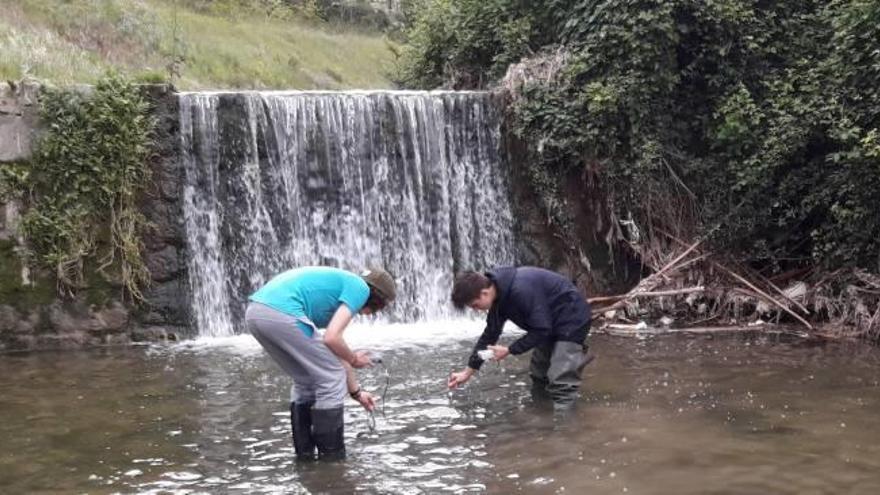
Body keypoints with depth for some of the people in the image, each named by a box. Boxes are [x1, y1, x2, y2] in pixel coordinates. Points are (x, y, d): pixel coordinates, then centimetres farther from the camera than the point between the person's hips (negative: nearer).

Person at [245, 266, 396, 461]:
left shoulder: (339, 283, 32)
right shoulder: (360, 287, 6)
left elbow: (335, 350, 40)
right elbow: (331, 339, -6)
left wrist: (356, 392, 48)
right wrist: (354, 359, 15)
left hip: (255, 312, 9)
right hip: (282, 312, -9)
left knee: (306, 381, 25)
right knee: (332, 379, 6)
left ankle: (304, 454, 27)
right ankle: (331, 459, 13)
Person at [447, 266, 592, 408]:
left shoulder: (521, 290, -34)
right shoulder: (499, 296, -4)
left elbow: (541, 330, -28)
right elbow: (489, 335, 6)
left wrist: (509, 350, -22)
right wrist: (468, 372, 6)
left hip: (572, 319, -10)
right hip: (550, 324, 10)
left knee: (560, 379, -17)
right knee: (538, 375, 17)